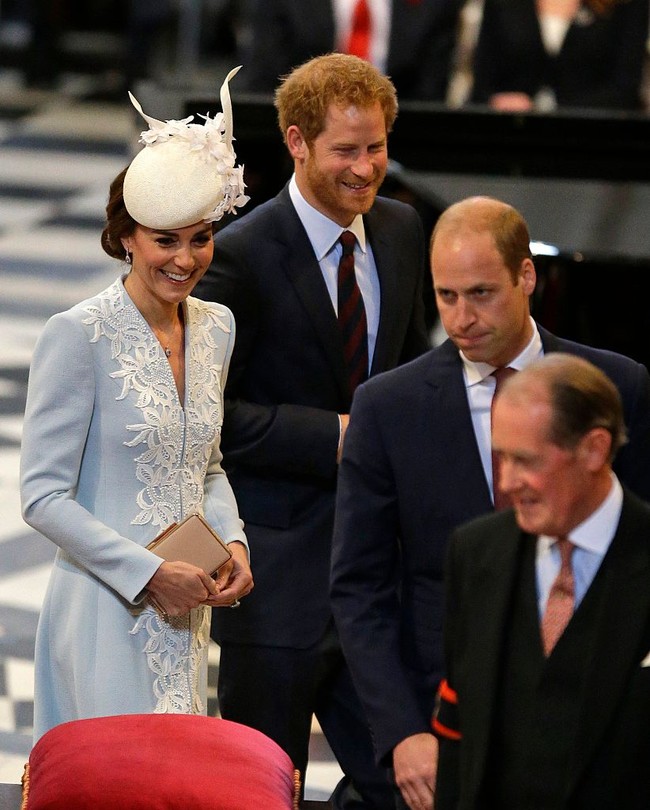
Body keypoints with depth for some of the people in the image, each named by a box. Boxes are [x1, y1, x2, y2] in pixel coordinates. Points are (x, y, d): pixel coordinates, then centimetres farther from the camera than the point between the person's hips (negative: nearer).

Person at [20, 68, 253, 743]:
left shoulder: (216, 327, 7)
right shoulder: (79, 335, -13)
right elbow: (43, 496, -13)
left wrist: (232, 541, 0)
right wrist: (149, 574, -17)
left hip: (185, 612, 6)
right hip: (106, 610, -6)